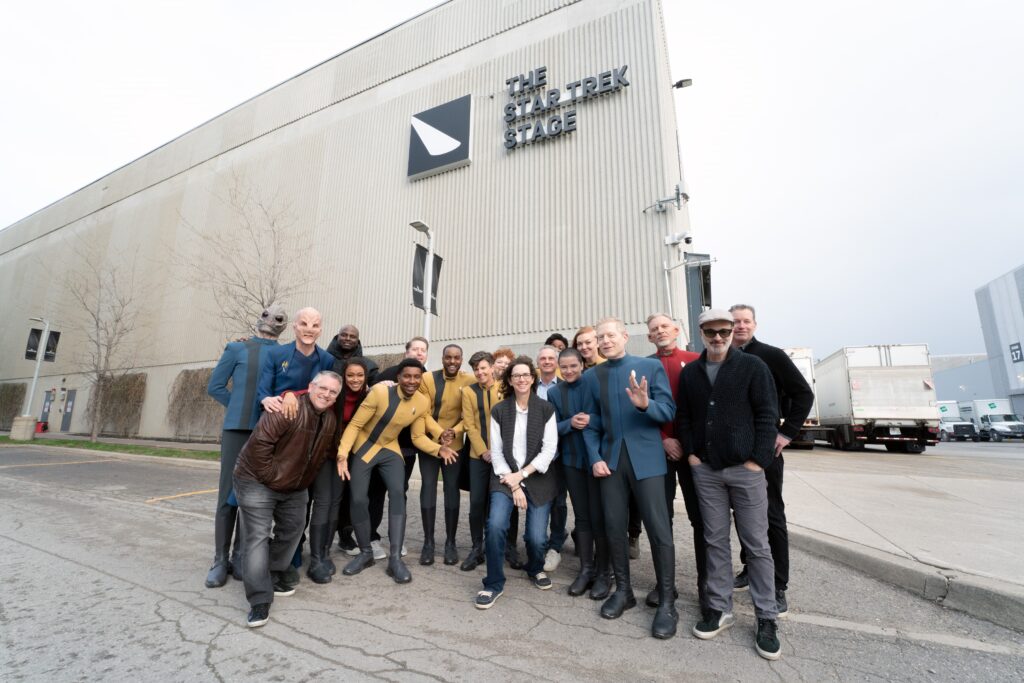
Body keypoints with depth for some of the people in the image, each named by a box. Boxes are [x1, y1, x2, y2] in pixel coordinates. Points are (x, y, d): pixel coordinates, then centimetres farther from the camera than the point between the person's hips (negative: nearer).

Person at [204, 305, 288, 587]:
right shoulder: (237, 348, 8)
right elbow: (215, 386, 7)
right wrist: (241, 409, 0)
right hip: (237, 429, -1)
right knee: (228, 494, 2)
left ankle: (240, 556, 20)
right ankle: (220, 560, 14)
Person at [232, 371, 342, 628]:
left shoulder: (329, 419, -1)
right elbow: (260, 442, -30)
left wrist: (303, 481, 9)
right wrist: (270, 475, -23)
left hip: (293, 486, 8)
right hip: (257, 480, -8)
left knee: (293, 528, 16)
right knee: (258, 537, -8)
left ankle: (274, 576, 35)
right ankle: (260, 600, -1)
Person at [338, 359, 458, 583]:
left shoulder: (423, 403, -12)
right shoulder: (380, 391, -25)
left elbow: (418, 437, -2)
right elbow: (355, 425, -19)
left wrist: (438, 449, -19)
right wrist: (342, 454, -30)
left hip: (390, 450, 2)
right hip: (363, 448, -2)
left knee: (397, 494, -16)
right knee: (358, 500, -6)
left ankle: (395, 558, -9)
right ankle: (365, 553, 17)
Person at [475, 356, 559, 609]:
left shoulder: (546, 409, -1)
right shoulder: (499, 411, 0)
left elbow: (549, 449, -5)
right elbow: (496, 451, -2)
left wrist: (521, 475, -11)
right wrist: (512, 484, -10)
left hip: (537, 478, 0)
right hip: (505, 478, 1)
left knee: (536, 537, -6)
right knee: (495, 525, -20)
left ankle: (535, 569, 30)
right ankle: (494, 583, 3)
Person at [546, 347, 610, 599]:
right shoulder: (555, 393, 4)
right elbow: (553, 428, 1)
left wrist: (592, 420, -22)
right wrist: (570, 423, -18)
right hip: (572, 460, 3)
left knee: (598, 516, 2)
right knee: (581, 516, 12)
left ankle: (603, 573, 18)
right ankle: (586, 569, 25)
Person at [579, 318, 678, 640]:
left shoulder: (651, 366, -1)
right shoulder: (591, 376, 7)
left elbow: (669, 411, -5)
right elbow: (591, 423, 8)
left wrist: (645, 404, -26)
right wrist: (595, 458, -3)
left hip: (646, 458, -3)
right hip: (610, 459, 3)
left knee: (659, 529, 0)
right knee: (614, 527, 10)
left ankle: (666, 601, 17)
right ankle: (623, 590, 29)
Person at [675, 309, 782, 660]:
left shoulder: (752, 366, -2)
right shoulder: (689, 372, 8)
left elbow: (767, 415, -6)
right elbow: (682, 417, 12)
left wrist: (757, 460, -11)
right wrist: (691, 453, 2)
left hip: (745, 468, -3)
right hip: (706, 470, 3)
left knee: (757, 545, 6)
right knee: (716, 541, 11)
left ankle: (766, 618, 21)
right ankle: (720, 608, 24)